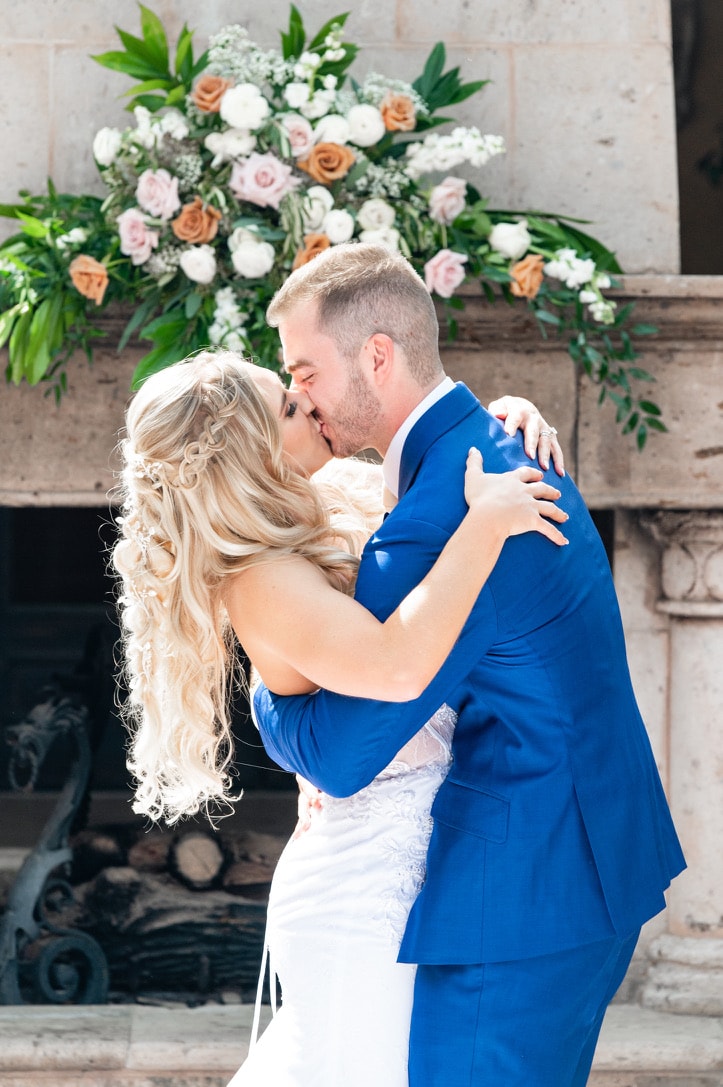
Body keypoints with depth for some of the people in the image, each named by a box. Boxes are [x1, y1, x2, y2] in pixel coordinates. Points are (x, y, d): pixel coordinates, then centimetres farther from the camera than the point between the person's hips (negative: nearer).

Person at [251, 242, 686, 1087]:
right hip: (592, 868, 10)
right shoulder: (506, 454, 9)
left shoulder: (440, 516, -24)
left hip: (520, 903, -10)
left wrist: (269, 697, 0)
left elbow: (335, 756, -19)